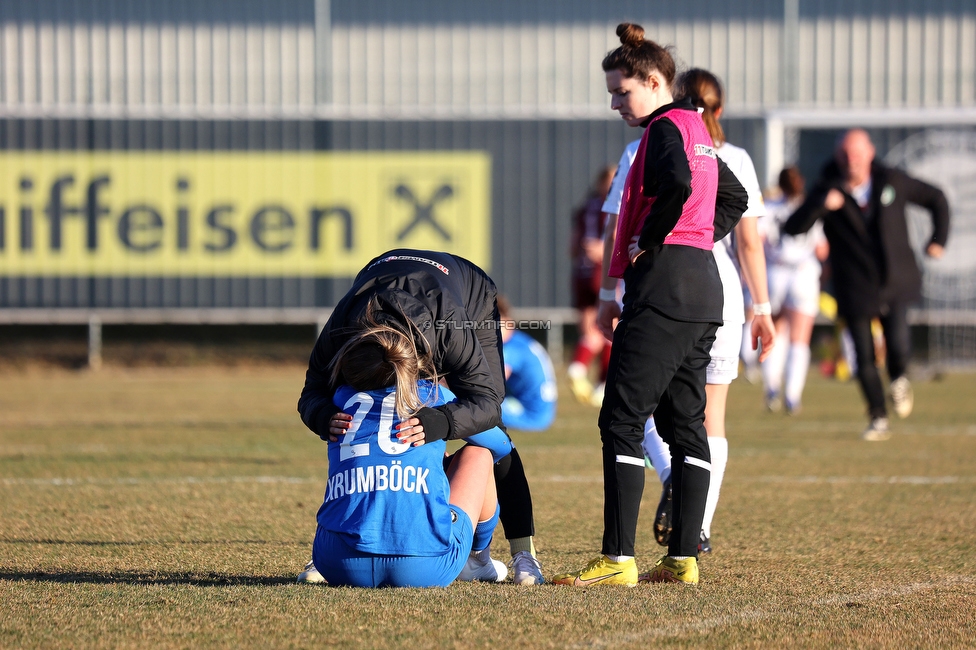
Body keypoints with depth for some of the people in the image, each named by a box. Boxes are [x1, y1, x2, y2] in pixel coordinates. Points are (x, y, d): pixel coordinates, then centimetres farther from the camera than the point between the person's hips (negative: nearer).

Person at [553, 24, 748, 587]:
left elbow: (676, 185, -29)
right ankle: (685, 558, 9)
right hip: (704, 288, 10)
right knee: (685, 423, 10)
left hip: (663, 282, -10)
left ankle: (618, 560, -14)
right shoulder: (696, 129, 19)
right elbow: (733, 199, 31)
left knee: (623, 420, -9)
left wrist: (650, 241, -15)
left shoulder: (665, 128, -9)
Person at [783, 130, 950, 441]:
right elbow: (793, 228, -20)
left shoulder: (892, 181, -3)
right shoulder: (828, 191, -9)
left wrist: (939, 239, 5)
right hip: (856, 289, 0)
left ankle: (898, 379, 18)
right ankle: (878, 419, 21)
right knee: (865, 359, 0)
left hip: (897, 283, 0)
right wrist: (822, 204, -33)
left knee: (898, 346, -17)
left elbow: (936, 199, 13)